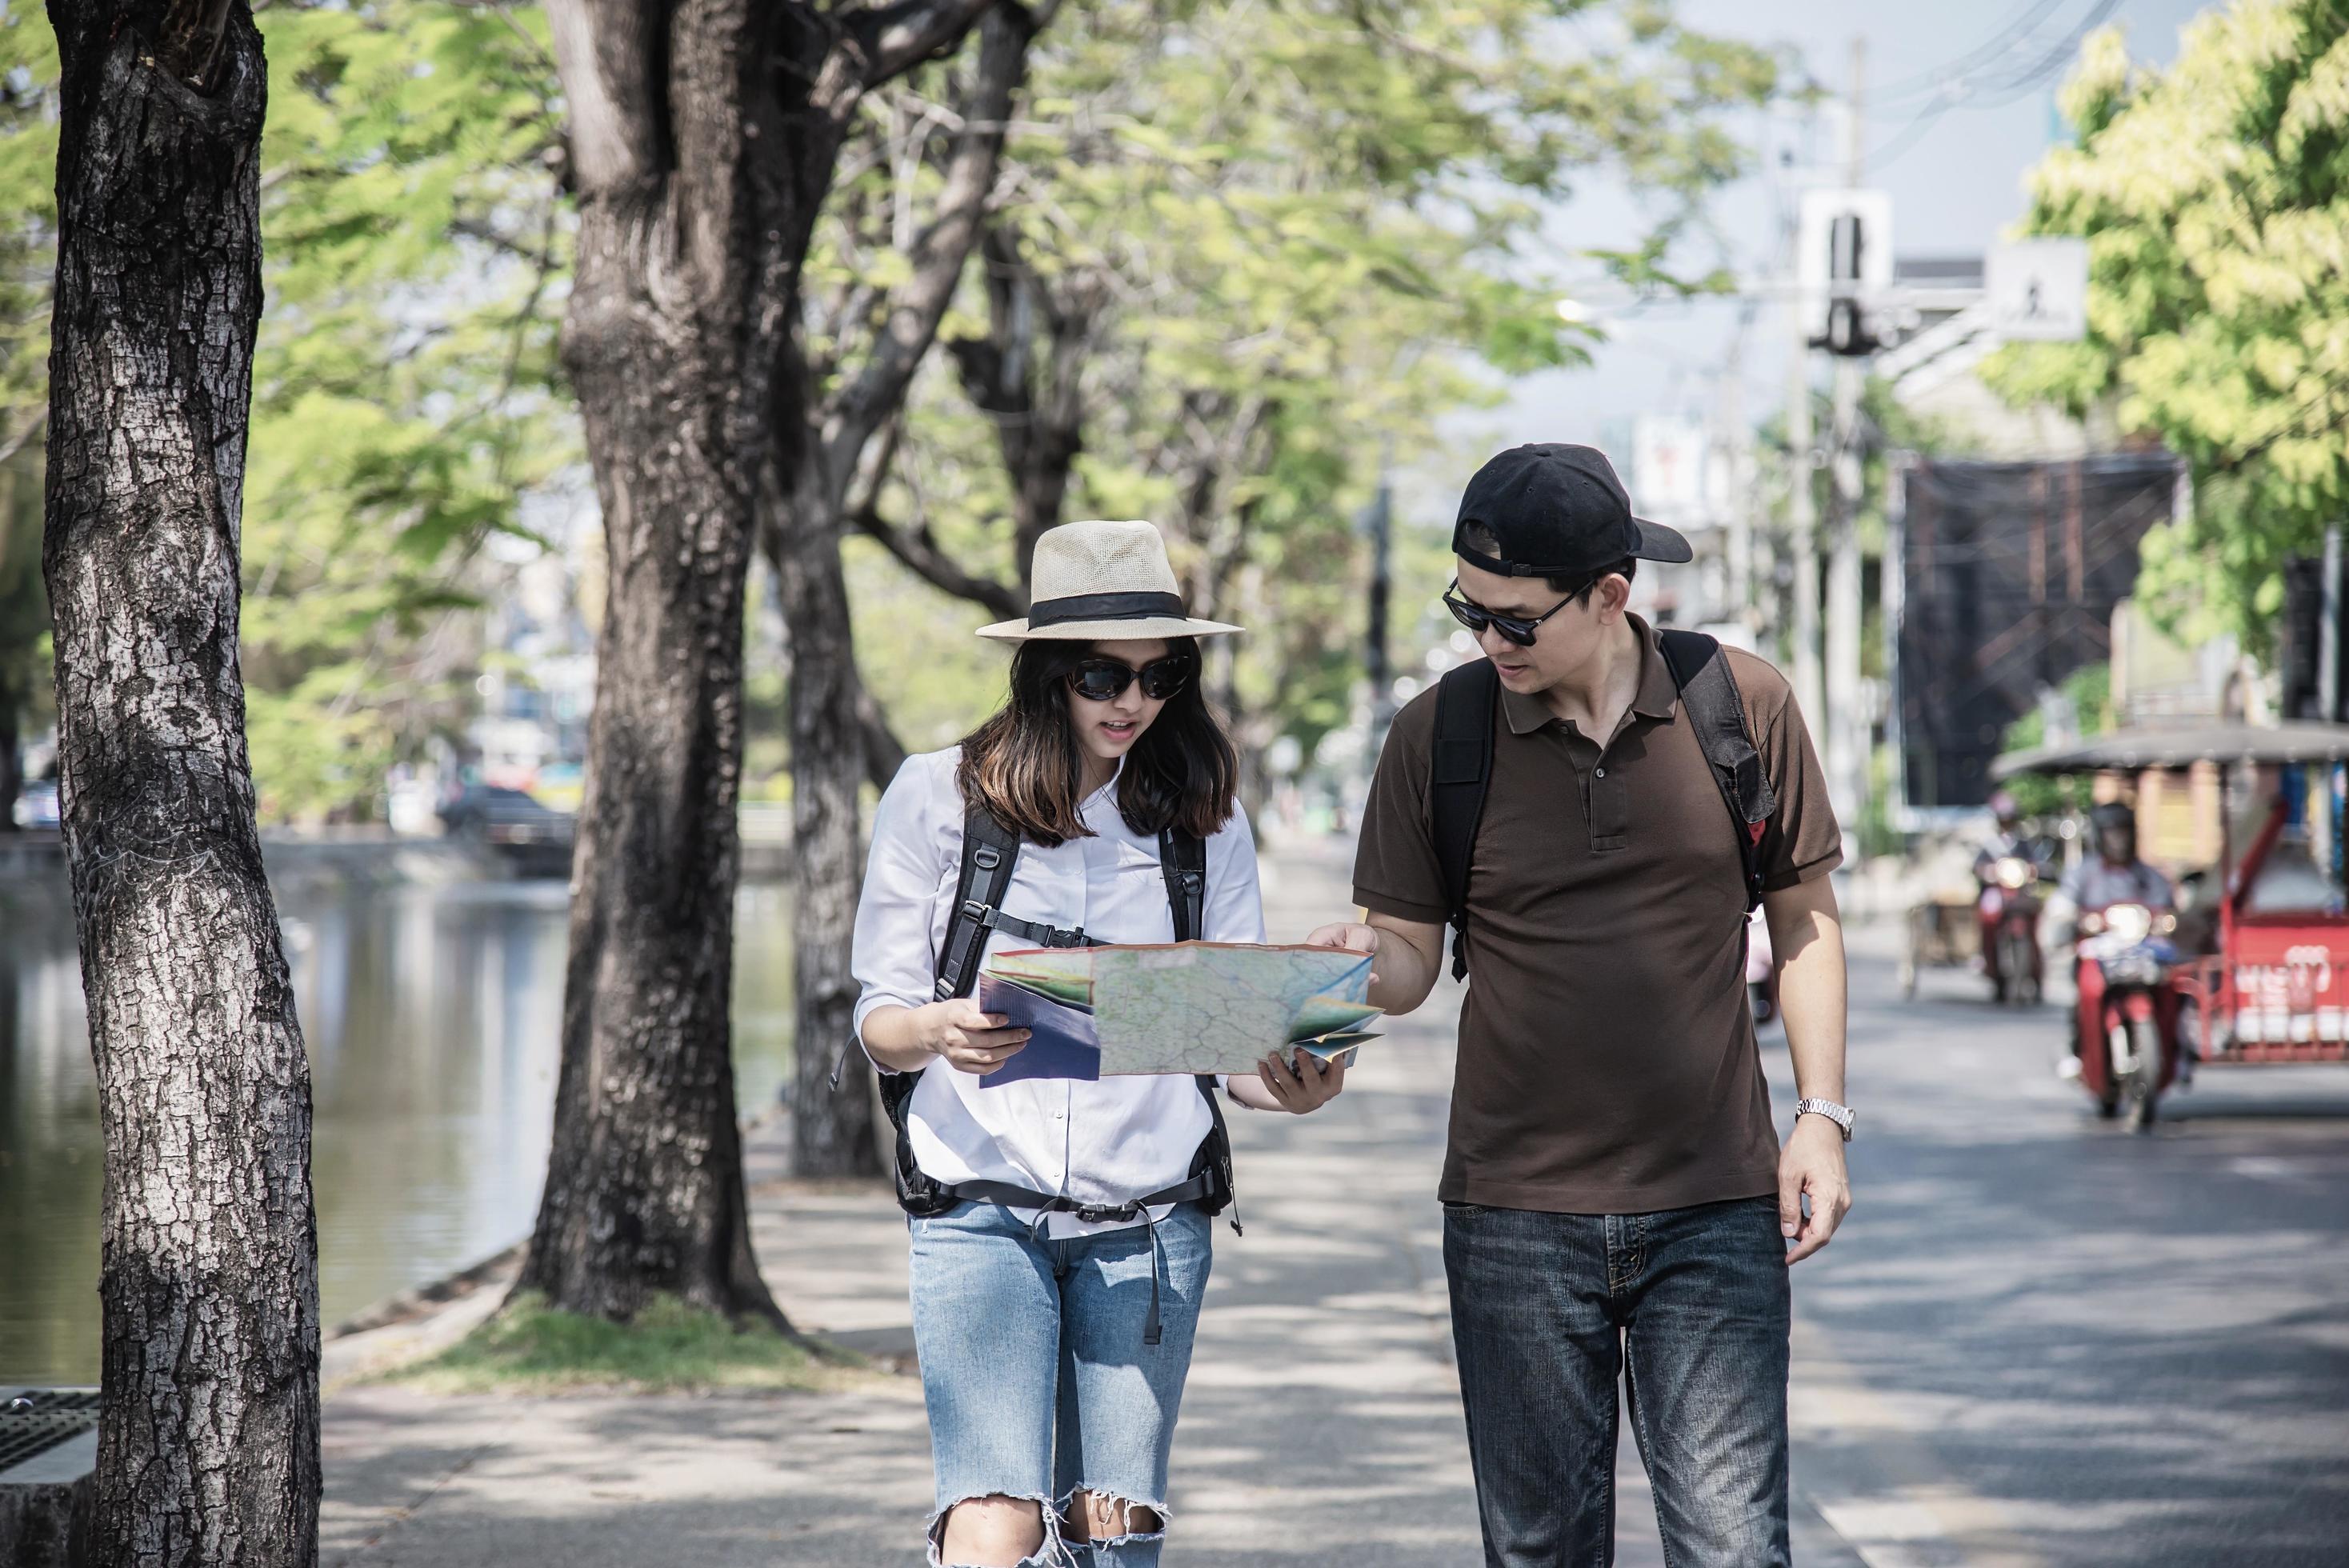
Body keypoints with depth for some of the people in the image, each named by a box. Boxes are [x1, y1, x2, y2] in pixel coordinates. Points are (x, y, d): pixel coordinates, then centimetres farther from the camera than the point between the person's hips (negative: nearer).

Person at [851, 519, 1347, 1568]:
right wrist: (940, 1034, -20)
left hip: (1150, 1218, 2)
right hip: (982, 1207, -2)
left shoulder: (1203, 822, 9)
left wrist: (1290, 1086, -16)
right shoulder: (937, 797, 3)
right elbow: (879, 1023, 3)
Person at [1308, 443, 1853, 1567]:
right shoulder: (1438, 735, 0)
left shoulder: (1744, 706, 0)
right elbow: (1411, 959, 4)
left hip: (1715, 1212, -1)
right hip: (1515, 1218, 1)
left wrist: (1822, 1114, 1)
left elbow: (1804, 919, 9)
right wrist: (1365, 960, -19)